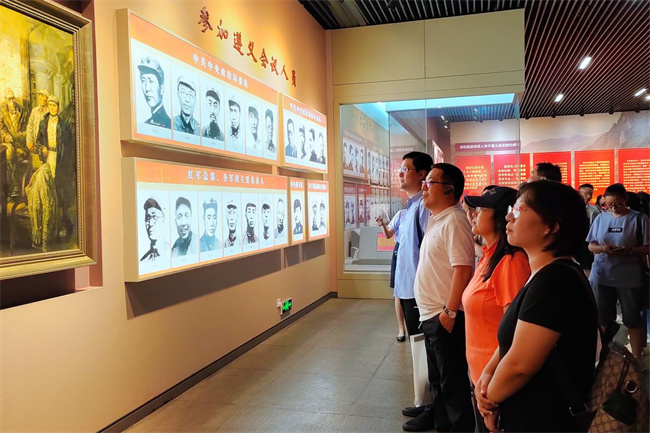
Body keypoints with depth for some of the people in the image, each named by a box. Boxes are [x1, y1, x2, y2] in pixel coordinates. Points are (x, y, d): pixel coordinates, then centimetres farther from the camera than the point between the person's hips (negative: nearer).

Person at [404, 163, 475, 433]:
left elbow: (463, 269, -25)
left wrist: (450, 311, -23)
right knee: (437, 375, 24)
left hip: (444, 316, -10)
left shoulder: (453, 221, -18)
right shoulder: (436, 219, 12)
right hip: (430, 314, 10)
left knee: (452, 379, 5)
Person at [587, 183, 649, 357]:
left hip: (629, 278, -3)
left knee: (632, 320, 8)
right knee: (602, 318, 14)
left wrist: (629, 250, -24)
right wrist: (602, 248, -14)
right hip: (601, 276, 3)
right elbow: (590, 245, 8)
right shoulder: (600, 218, 6)